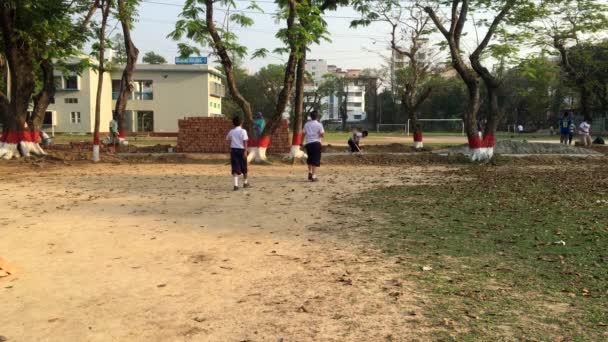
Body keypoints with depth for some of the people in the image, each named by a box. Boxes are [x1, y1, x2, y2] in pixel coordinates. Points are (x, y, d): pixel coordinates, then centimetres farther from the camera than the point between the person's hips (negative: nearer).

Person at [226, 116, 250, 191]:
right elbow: (245, 142, -15)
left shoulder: (231, 131, 5)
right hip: (241, 150, -2)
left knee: (235, 168, -1)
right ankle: (245, 182, 30)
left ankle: (236, 185, -13)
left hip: (233, 150, 3)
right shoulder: (243, 131, -7)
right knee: (244, 167, 14)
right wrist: (245, 151, -17)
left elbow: (227, 139, 22)